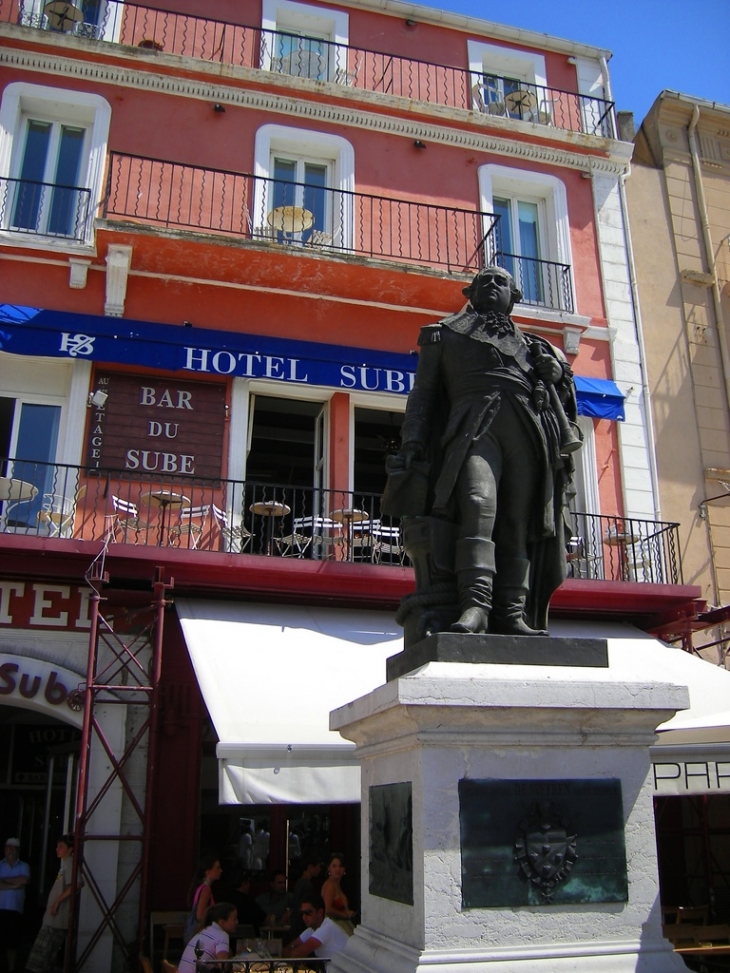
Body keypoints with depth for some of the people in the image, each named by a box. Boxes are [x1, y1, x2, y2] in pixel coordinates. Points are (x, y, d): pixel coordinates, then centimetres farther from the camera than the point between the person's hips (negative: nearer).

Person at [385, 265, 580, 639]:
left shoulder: (529, 346, 33)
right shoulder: (447, 334, 27)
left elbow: (558, 392, 26)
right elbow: (423, 393, 19)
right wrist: (411, 442, 4)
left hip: (527, 429, 3)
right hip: (474, 422, -3)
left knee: (518, 522, -8)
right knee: (477, 504, -26)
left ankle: (511, 615, -12)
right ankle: (474, 604, -35)